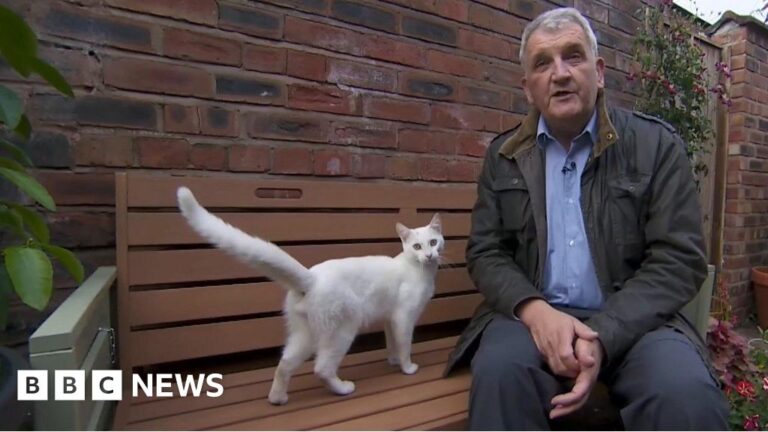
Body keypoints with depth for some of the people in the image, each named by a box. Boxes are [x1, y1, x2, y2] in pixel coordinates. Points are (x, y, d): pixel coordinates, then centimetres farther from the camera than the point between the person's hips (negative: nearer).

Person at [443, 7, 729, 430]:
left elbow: (679, 259, -4)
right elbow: (486, 252, 3)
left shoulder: (657, 144, 1)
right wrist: (534, 310, -17)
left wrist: (602, 337, -19)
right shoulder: (504, 155, 5)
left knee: (687, 392, -29)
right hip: (533, 315, 1)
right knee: (500, 371, -30)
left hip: (631, 320, 0)